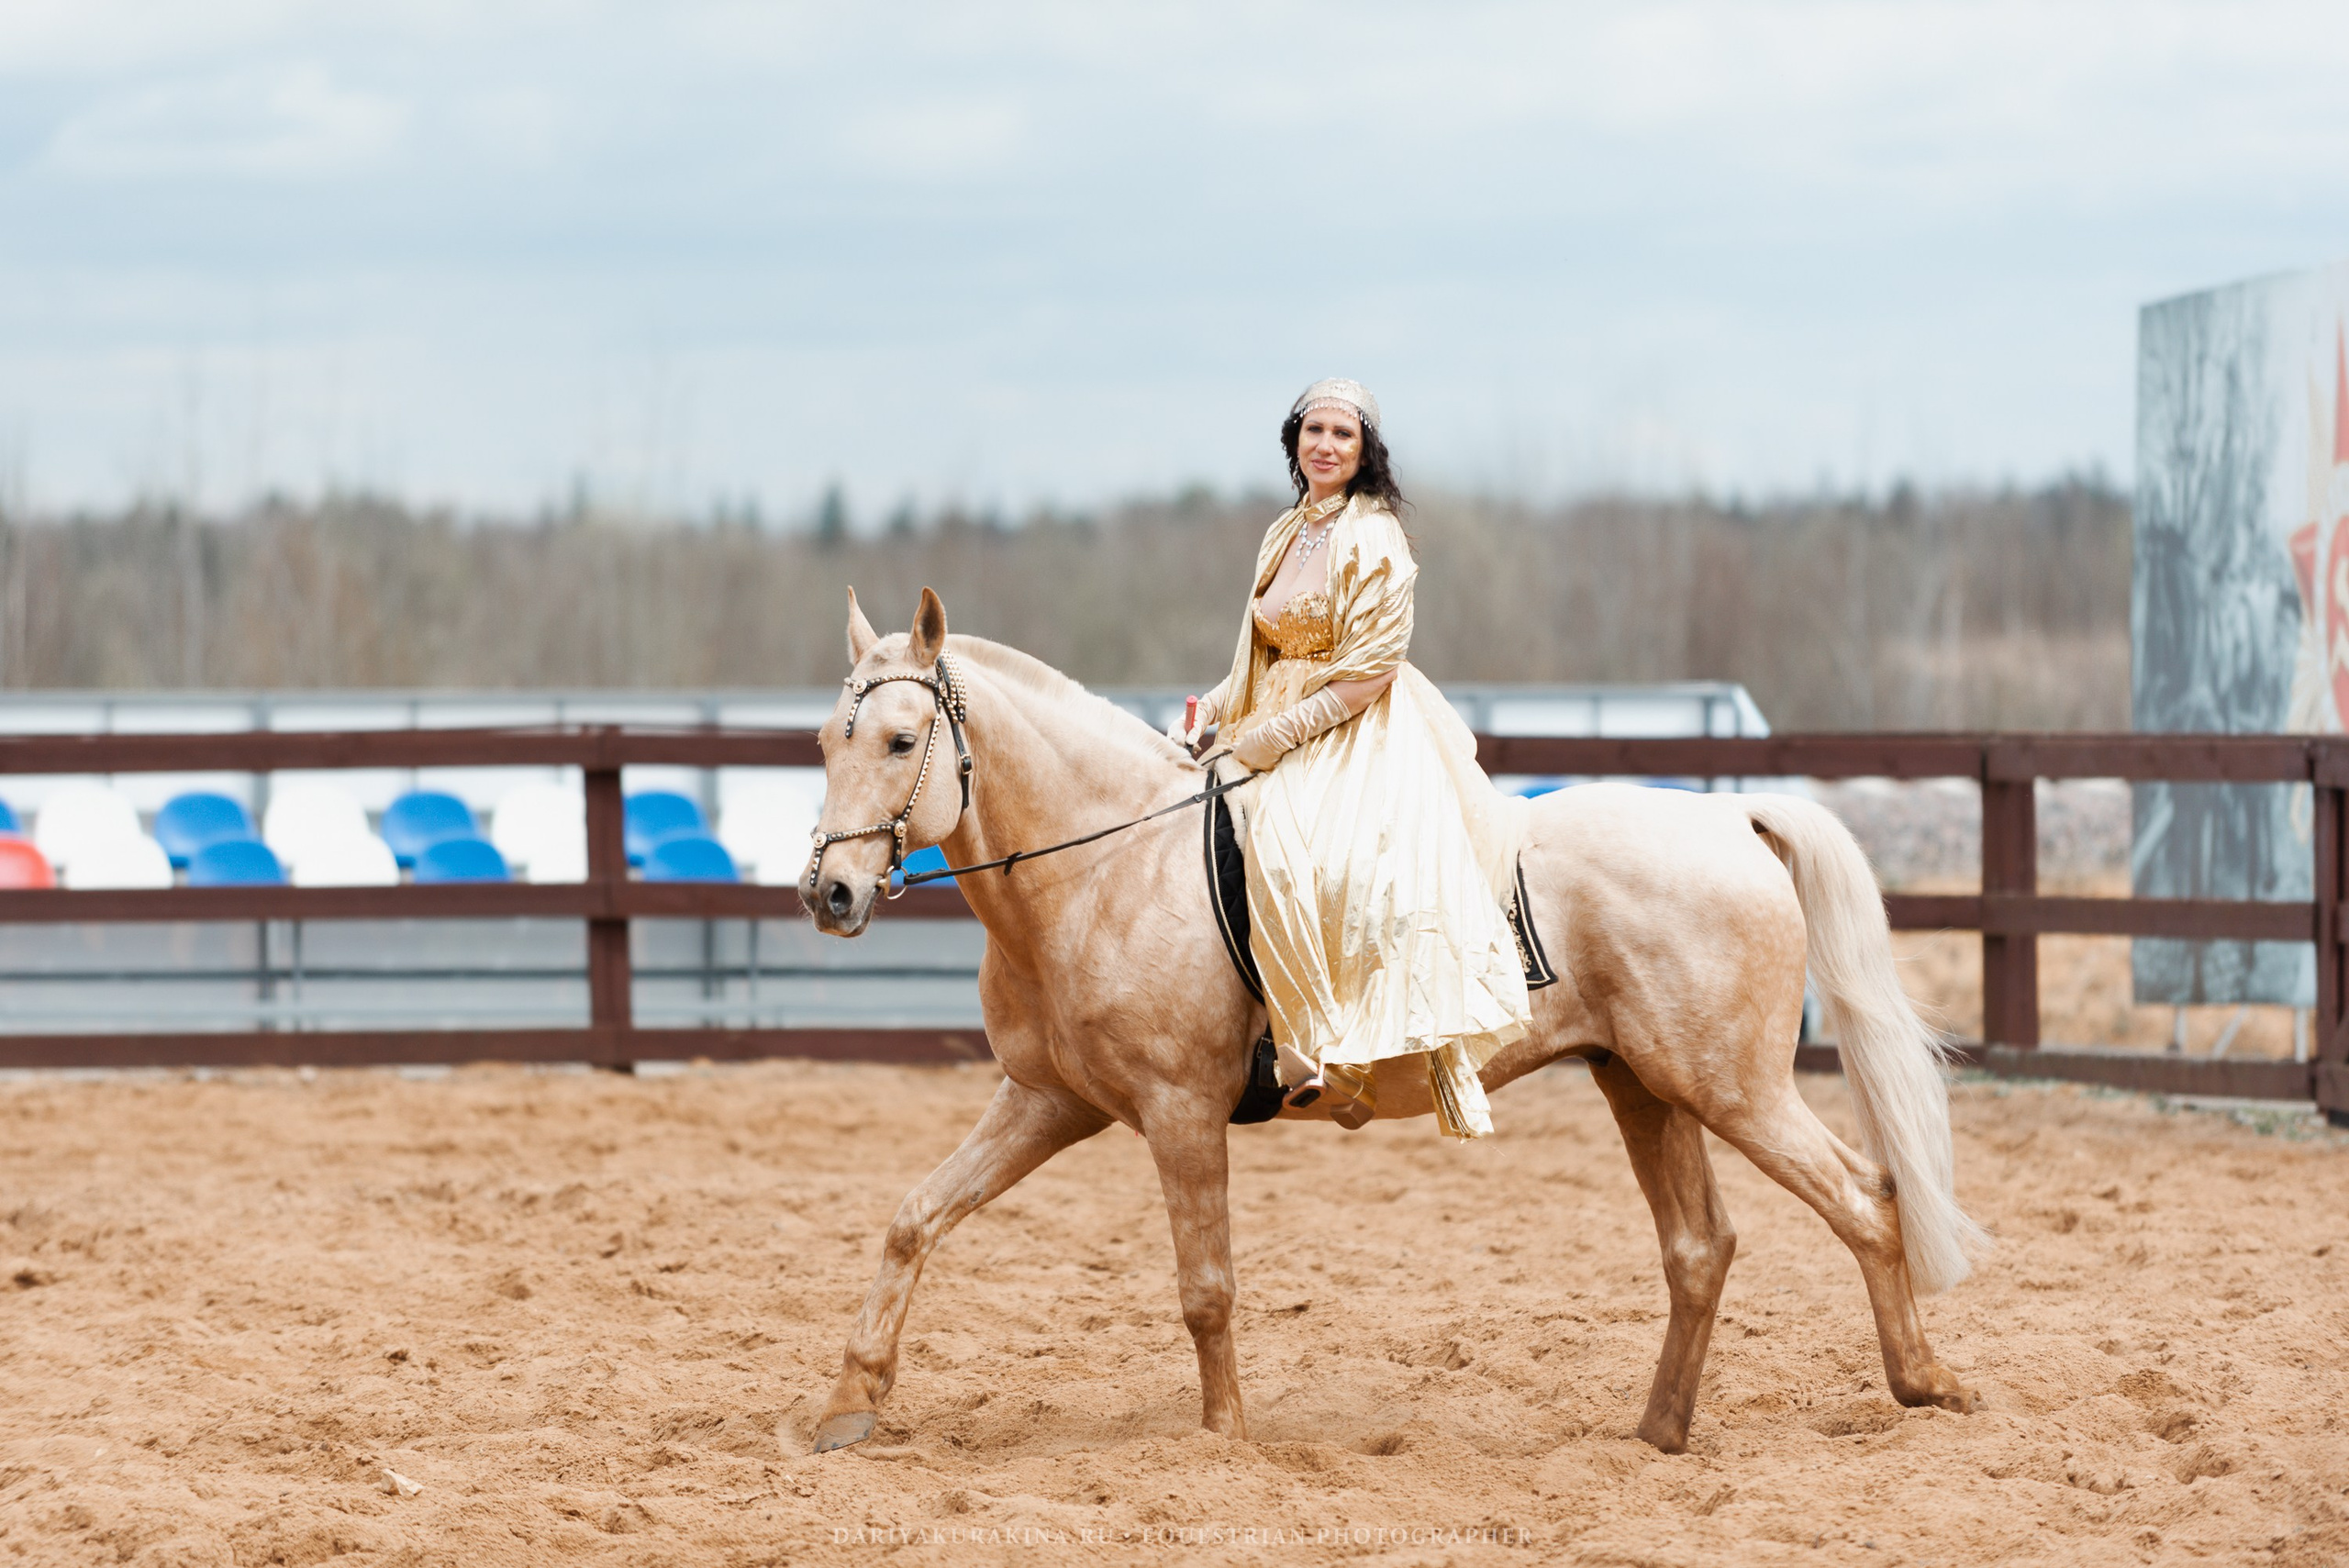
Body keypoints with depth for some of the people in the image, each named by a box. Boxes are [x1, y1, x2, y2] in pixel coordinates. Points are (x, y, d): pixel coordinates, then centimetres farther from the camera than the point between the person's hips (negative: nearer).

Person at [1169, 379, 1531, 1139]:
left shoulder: (1374, 537, -8)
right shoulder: (1284, 535, 15)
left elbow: (1369, 668, -14)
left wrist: (1278, 734, -16)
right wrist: (1206, 715, 6)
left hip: (1365, 733, -9)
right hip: (1283, 729, 9)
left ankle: (1334, 1060, -30)